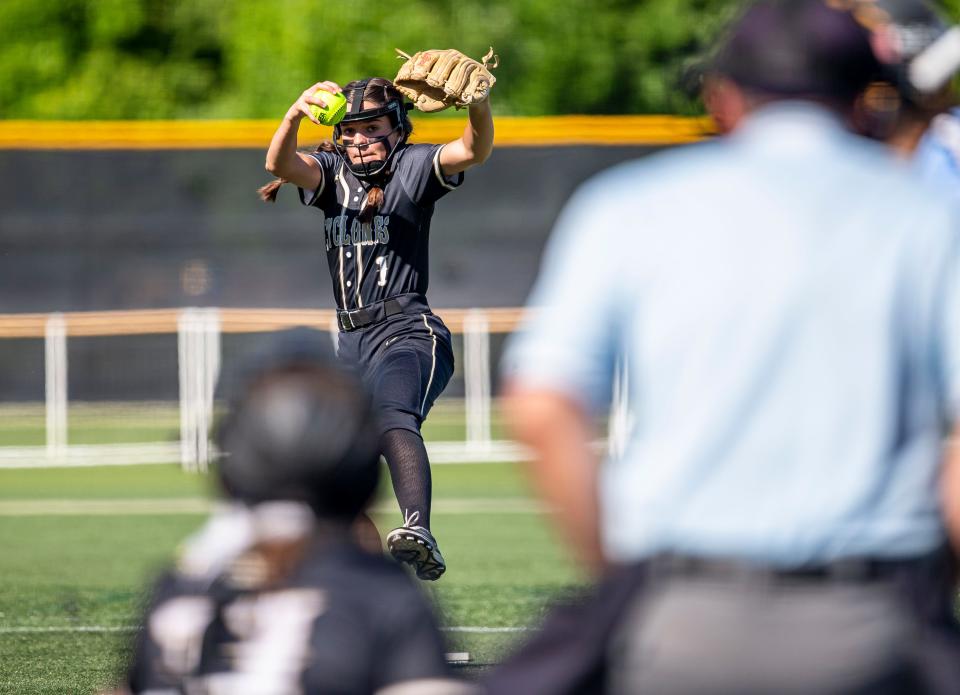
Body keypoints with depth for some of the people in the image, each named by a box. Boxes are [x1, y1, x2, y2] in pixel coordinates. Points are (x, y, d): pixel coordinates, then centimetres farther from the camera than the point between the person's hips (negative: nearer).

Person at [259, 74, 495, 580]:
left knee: (393, 417, -34)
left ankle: (419, 531, -56)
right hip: (352, 343, 7)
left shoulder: (413, 168, 2)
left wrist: (478, 102, -39)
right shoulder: (331, 173, 12)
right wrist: (295, 115, -31)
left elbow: (473, 152, -17)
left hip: (407, 333, -7)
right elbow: (280, 165, -9)